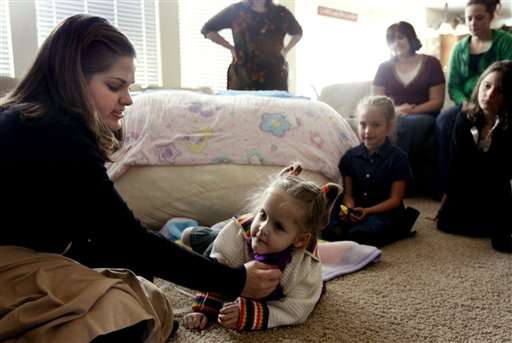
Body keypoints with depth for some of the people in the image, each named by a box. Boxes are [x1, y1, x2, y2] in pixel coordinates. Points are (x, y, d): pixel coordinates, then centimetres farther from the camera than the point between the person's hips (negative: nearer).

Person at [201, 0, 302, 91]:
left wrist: (285, 50, 12)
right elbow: (207, 29, 10)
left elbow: (297, 33, 28)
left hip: (275, 77, 2)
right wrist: (231, 48, 3)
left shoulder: (281, 13, 9)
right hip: (243, 77, -1)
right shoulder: (236, 10, 3)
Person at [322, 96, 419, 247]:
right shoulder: (350, 156, 7)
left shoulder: (398, 157, -5)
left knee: (357, 234, -33)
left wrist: (367, 211, -21)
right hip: (356, 210, 2)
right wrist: (349, 208, -18)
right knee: (329, 231, -28)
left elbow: (395, 199, -7)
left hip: (384, 212, -2)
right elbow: (348, 194, 6)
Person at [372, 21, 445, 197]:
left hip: (424, 117, 0)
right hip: (394, 118, 1)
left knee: (419, 124, -38)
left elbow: (437, 101, 1)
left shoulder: (431, 63, 8)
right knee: (410, 126, -36)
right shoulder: (385, 67, 13)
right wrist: (396, 110, -13)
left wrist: (412, 111, -15)